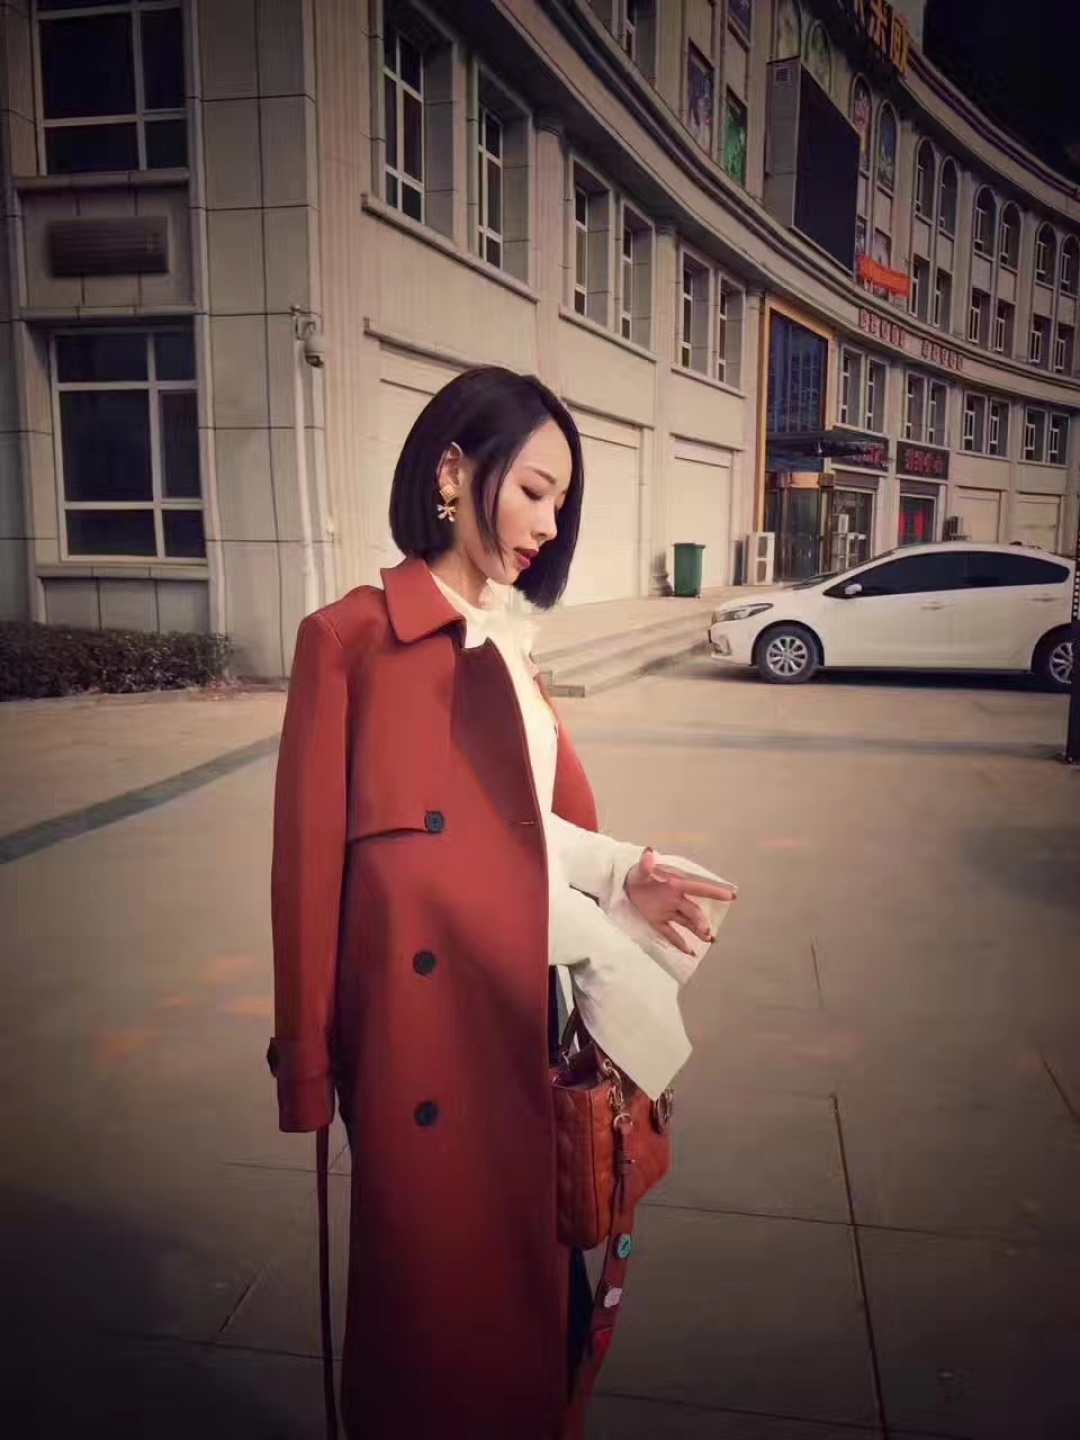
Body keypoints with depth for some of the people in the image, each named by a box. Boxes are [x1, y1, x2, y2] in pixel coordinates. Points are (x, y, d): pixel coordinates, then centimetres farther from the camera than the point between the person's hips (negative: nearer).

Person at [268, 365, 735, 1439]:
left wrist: (622, 878, -11)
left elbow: (541, 829, 9)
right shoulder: (349, 638, -8)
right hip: (423, 1034, -5)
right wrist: (305, 1076, -8)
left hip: (533, 1021, 6)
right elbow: (311, 861, -9)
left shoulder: (512, 648, 13)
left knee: (535, 1285, 17)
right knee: (435, 1290, 11)